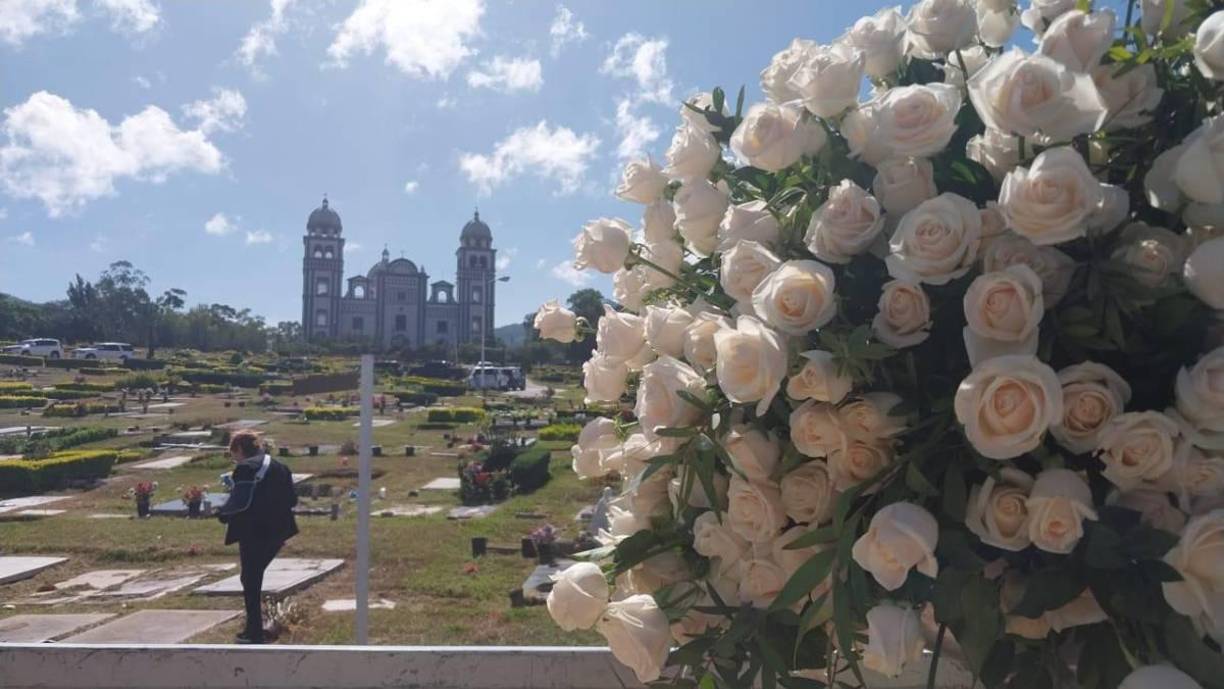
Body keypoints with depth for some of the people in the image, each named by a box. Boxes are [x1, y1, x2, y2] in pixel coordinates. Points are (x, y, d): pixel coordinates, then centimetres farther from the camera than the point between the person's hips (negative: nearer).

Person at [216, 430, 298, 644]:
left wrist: (223, 514, -1)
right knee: (255, 576, 20)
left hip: (254, 532, -8)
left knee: (250, 580, 4)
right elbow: (292, 499, 12)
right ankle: (254, 627, 24)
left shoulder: (246, 468, -13)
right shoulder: (280, 467, 12)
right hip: (278, 531, 8)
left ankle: (254, 632, 9)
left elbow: (239, 501, -18)